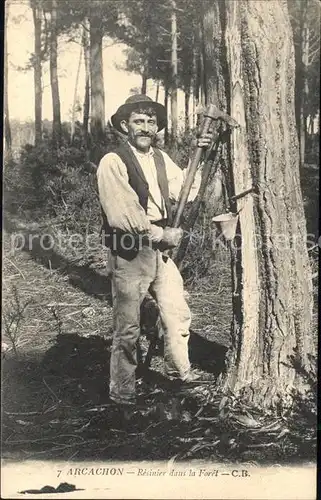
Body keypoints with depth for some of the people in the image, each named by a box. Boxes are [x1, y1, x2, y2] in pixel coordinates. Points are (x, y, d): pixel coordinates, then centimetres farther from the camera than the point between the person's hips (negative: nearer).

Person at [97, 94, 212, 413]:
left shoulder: (161, 159, 11)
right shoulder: (113, 163, -12)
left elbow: (183, 192, 3)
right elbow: (121, 215, -19)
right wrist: (162, 234, -13)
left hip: (161, 250, 7)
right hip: (129, 255, -7)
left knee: (178, 314, 17)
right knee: (127, 328, 2)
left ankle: (179, 372, 39)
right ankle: (122, 393, 19)